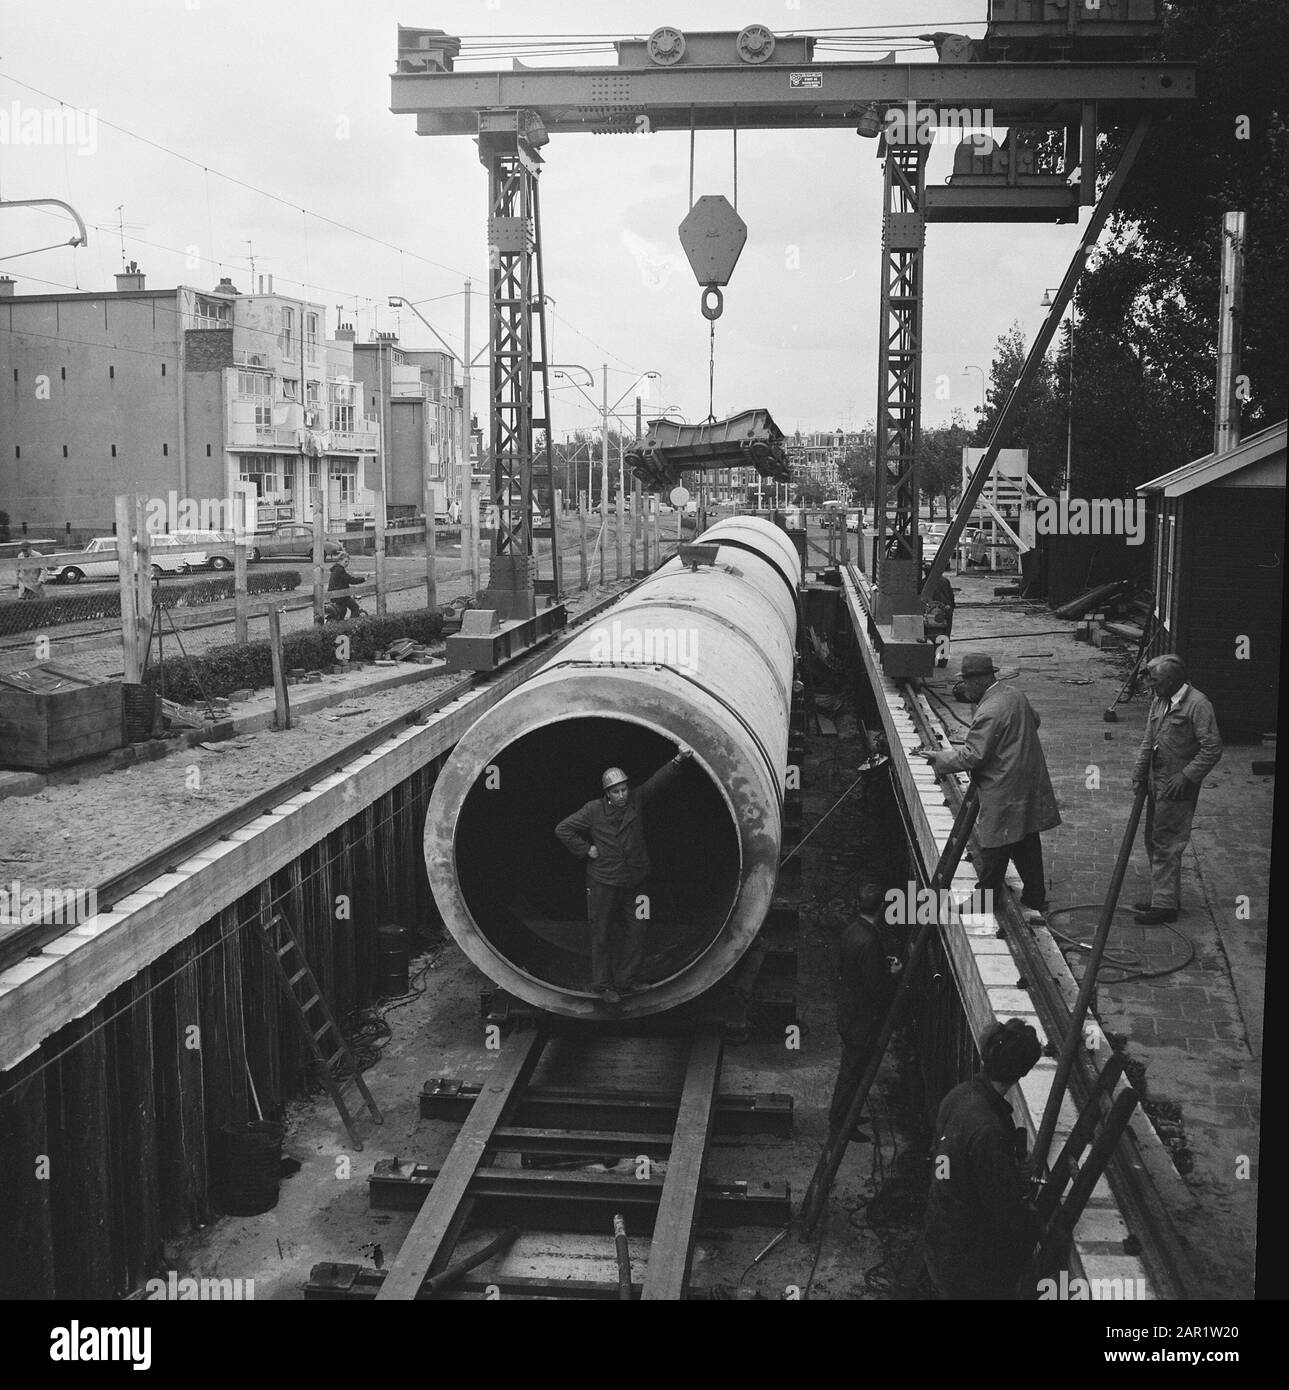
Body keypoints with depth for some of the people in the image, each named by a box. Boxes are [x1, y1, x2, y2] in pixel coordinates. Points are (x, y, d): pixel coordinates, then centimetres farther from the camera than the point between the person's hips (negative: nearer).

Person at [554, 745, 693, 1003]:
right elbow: (563, 829, -2)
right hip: (603, 882, -3)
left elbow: (657, 780, -8)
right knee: (602, 934, 4)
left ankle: (626, 981, 19)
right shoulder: (594, 810, -7)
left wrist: (679, 760, -21)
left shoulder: (636, 800, 0)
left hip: (635, 881, 3)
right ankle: (602, 985, 15)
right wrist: (585, 850, -5)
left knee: (636, 930, 6)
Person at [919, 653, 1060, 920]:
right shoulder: (1015, 695, 6)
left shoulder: (989, 713, -23)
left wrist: (939, 758, -9)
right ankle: (1035, 901, 23)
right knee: (1027, 845, 15)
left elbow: (971, 756, -22)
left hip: (1003, 795, -9)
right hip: (1029, 786, 9)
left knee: (994, 852, 2)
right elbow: (1034, 721, 25)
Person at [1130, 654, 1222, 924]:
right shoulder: (1159, 702, 10)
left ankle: (1166, 905, 4)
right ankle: (1164, 898, 27)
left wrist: (1186, 776, -19)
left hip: (1177, 788, -9)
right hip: (1156, 785, 9)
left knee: (1166, 845, -4)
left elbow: (1212, 748, -17)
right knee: (1154, 841, 15)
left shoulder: (1198, 704, -16)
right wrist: (1139, 774, 8)